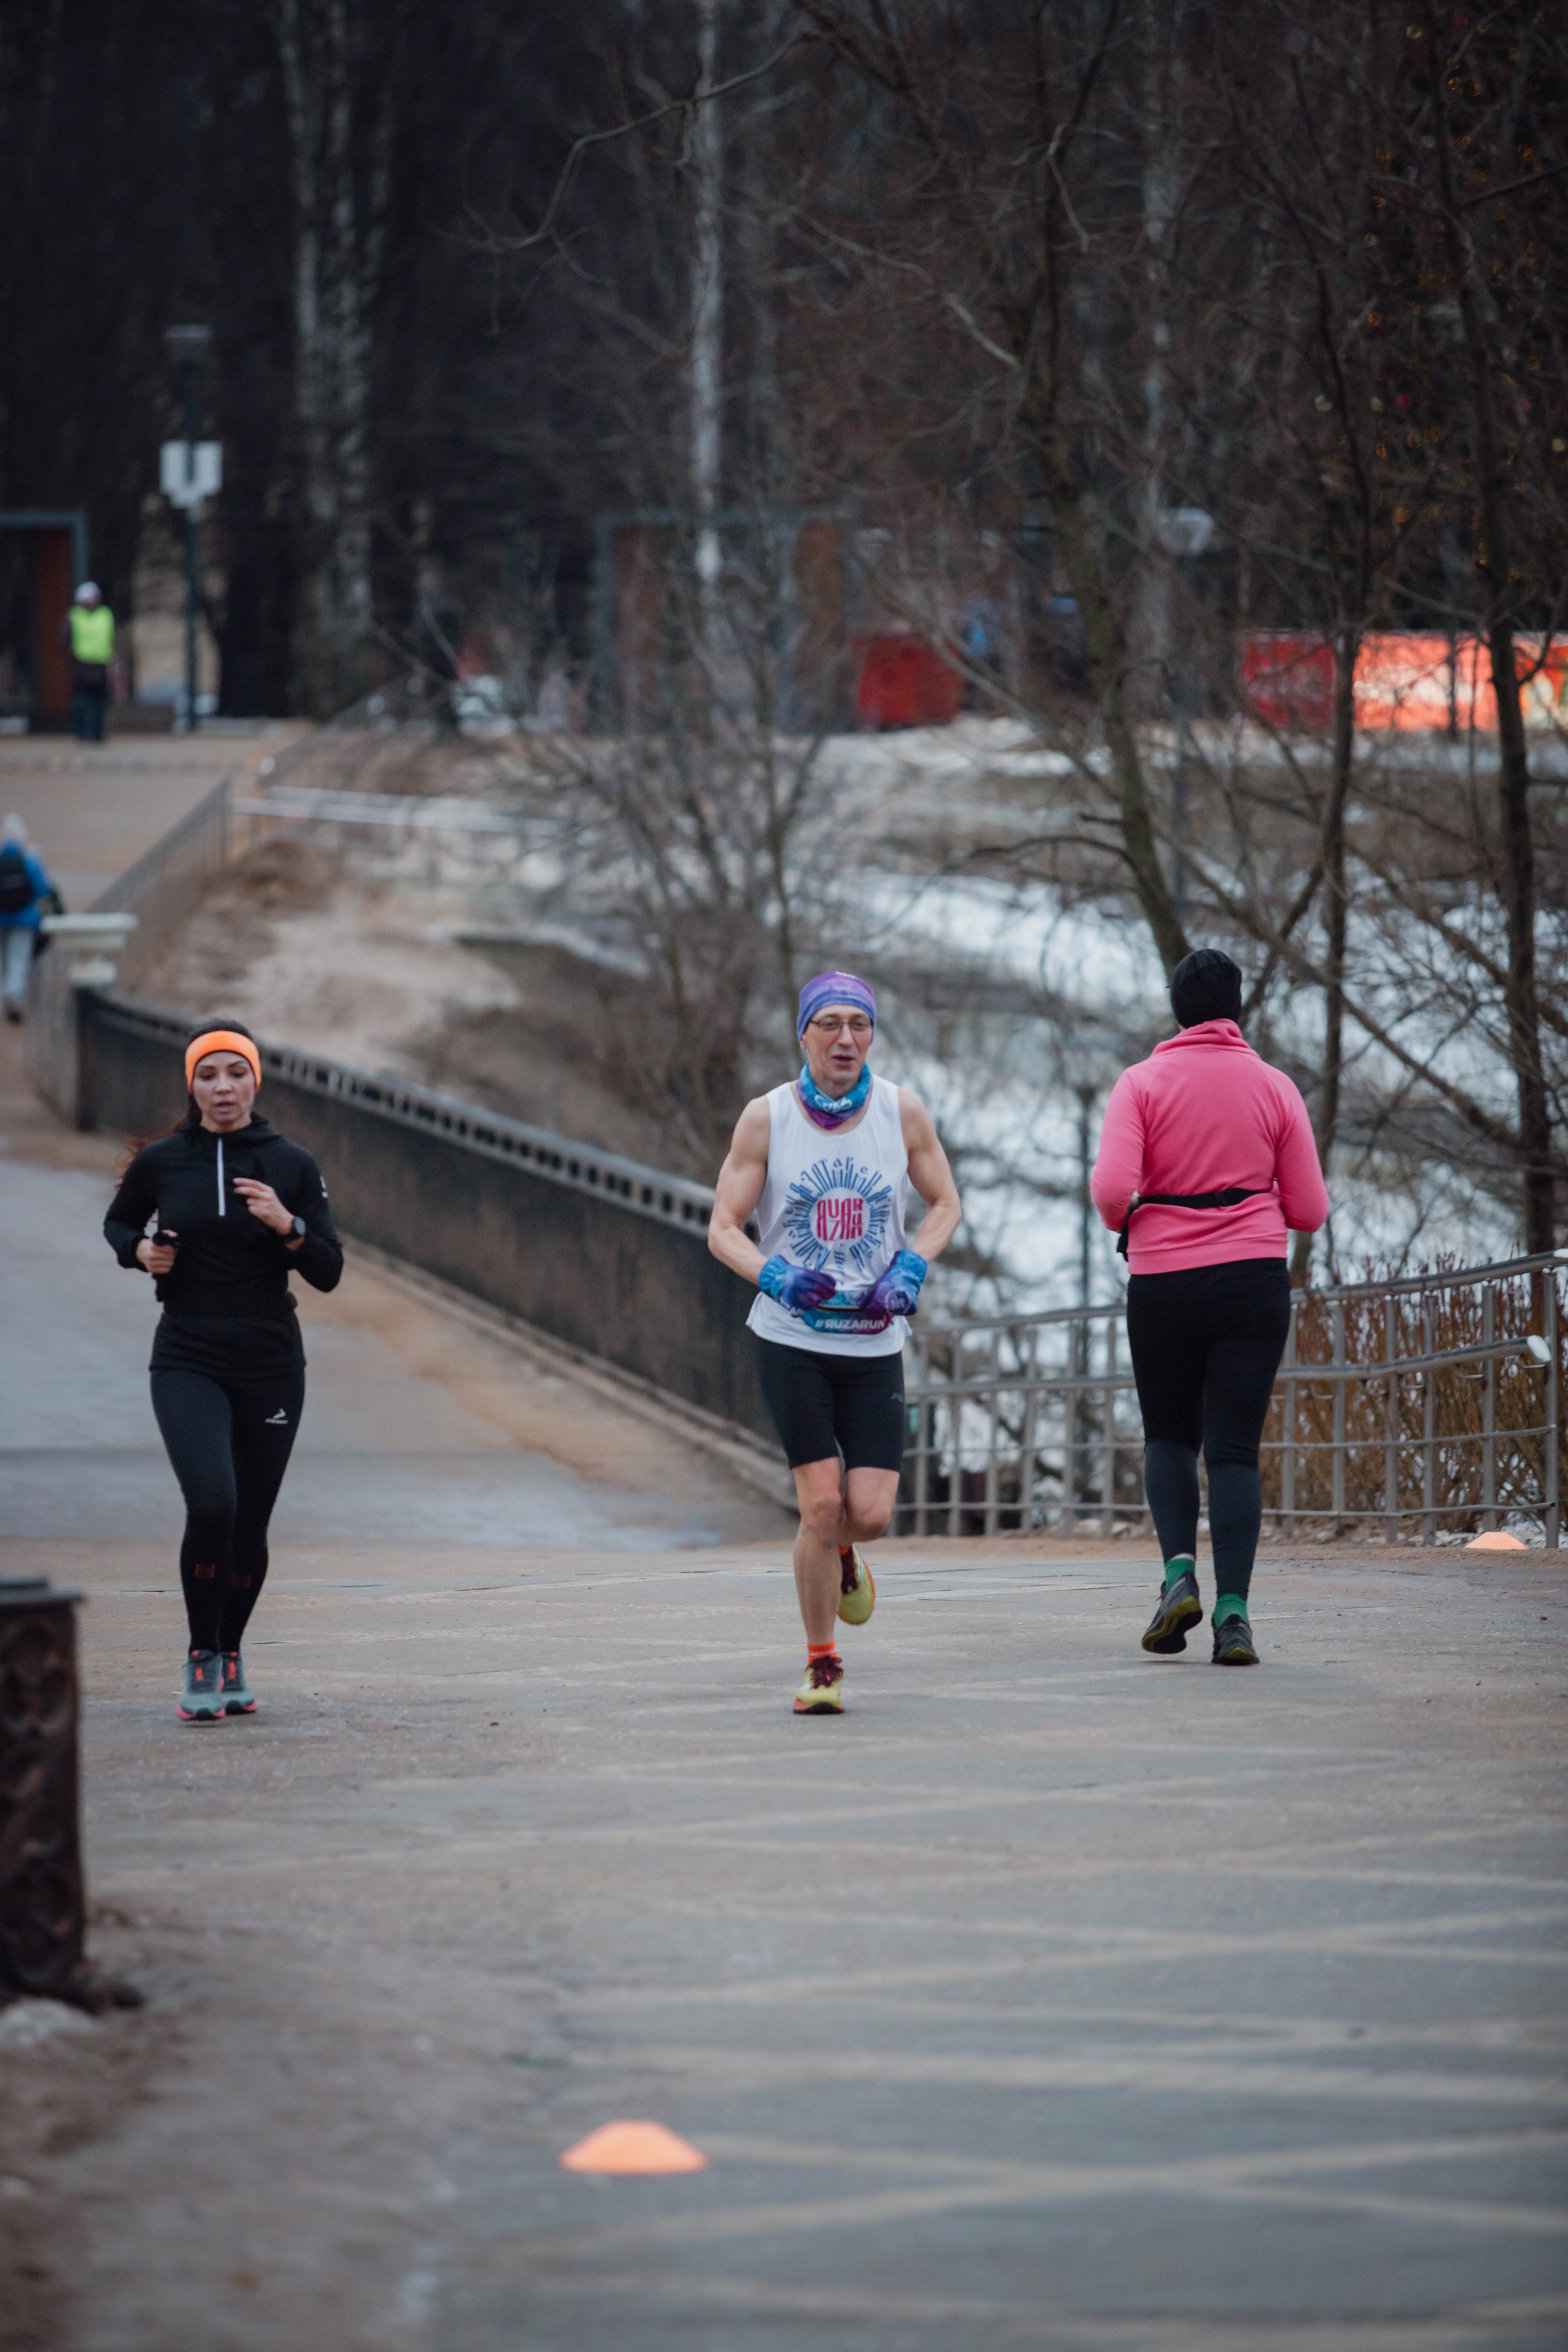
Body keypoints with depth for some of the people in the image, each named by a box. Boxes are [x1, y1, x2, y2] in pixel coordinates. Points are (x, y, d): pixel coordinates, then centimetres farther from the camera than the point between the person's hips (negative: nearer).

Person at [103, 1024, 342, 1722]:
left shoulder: (291, 1166, 0)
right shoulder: (161, 1162, 0)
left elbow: (329, 1272, 1)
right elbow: (118, 1223, 19)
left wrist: (288, 1226, -16)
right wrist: (141, 1250, -2)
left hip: (271, 1366, 1)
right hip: (188, 1362, -1)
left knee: (250, 1524, 6)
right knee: (212, 1504, -21)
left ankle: (231, 1655, 29)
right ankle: (200, 1658, -4)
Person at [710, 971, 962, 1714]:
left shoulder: (901, 1112, -1)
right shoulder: (766, 1118, -5)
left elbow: (945, 1203, 11)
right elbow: (723, 1229, -3)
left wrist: (911, 1269, -7)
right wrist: (775, 1276, -22)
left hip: (874, 1341, 2)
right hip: (791, 1339, -2)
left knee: (871, 1511, -7)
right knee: (822, 1503, -11)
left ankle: (841, 1552, 32)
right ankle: (821, 1665, 6)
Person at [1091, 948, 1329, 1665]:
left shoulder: (1142, 1083, -2)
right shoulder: (1274, 1088, 3)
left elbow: (1111, 1189, -13)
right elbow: (1309, 1211, 3)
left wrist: (1125, 1221, 9)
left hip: (1162, 1280, 0)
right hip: (1254, 1281, 0)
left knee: (1169, 1437, 16)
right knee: (1234, 1449, 1)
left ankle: (1179, 1571, -6)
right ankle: (1233, 1608, -13)